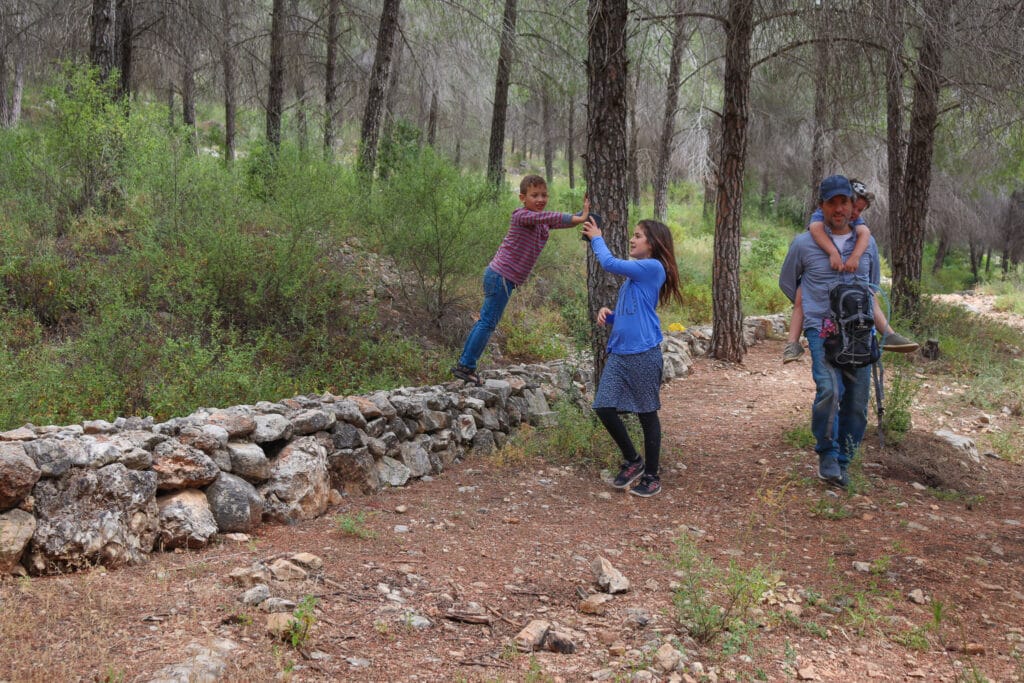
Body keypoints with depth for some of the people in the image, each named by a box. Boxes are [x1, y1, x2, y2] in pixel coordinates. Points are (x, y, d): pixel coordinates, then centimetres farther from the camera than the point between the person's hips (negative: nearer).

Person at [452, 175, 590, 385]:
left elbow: (564, 220, 5)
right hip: (501, 276, -10)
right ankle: (466, 366, 1)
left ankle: (464, 364, 21)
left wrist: (583, 213, -13)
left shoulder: (542, 223, 14)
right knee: (488, 323, -5)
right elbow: (549, 217, -29)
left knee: (485, 321, 14)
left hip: (499, 276, 10)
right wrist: (578, 218, -34)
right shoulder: (522, 215, -14)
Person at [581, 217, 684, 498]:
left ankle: (651, 476, 18)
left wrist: (596, 238, 3)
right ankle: (632, 460, 21)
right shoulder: (634, 274, 17)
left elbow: (610, 263, -13)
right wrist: (607, 314, 1)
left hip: (643, 353, -8)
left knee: (647, 414, 4)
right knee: (604, 408, 1)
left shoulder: (653, 267, -9)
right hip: (618, 352, 8)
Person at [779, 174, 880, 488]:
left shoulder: (867, 244, 12)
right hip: (822, 330, -3)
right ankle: (827, 454, -8)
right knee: (829, 390, -25)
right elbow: (787, 283, 17)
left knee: (857, 402, 2)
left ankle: (842, 462, 18)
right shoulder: (804, 244, 2)